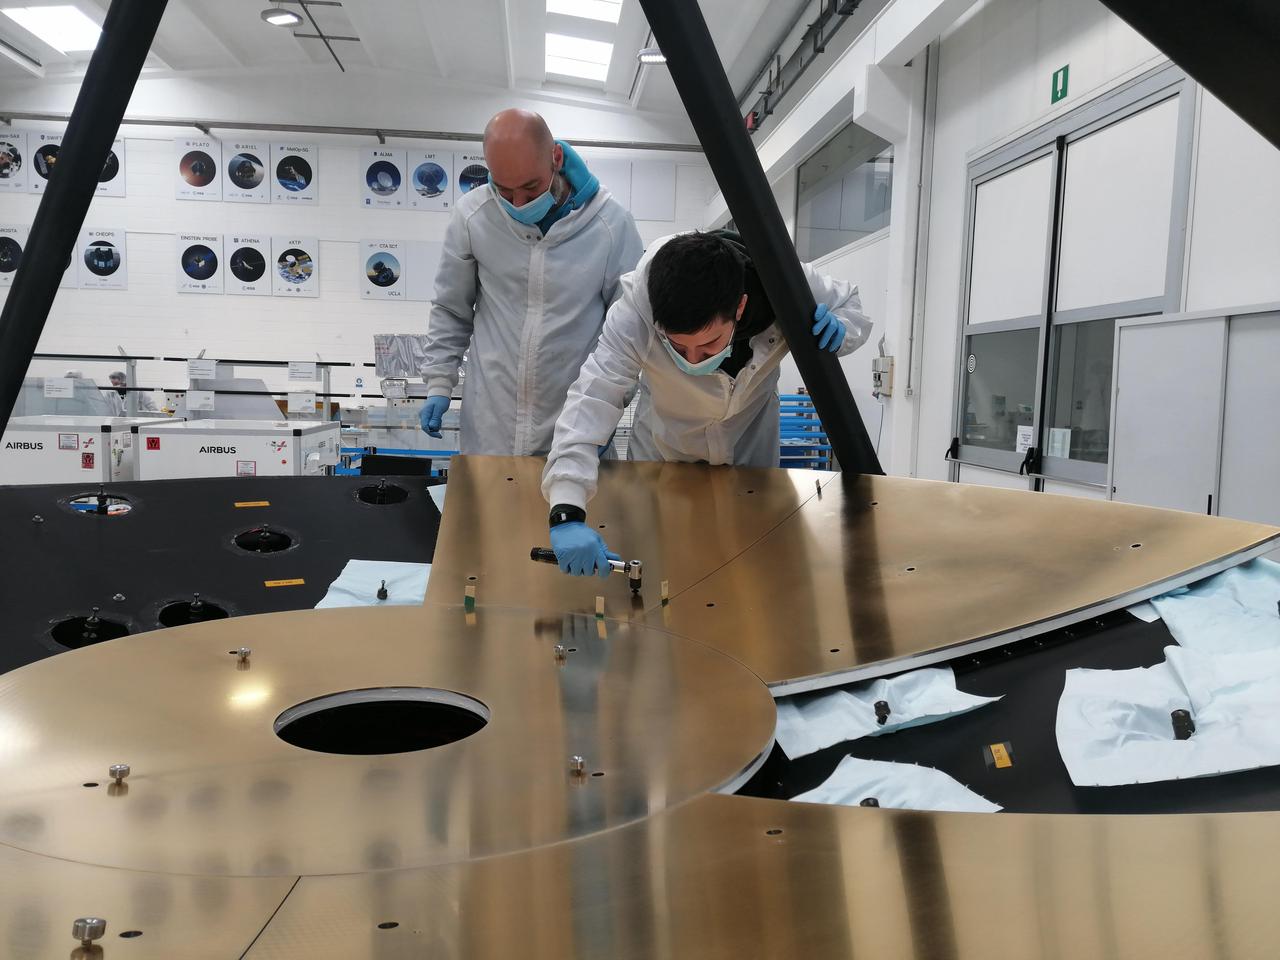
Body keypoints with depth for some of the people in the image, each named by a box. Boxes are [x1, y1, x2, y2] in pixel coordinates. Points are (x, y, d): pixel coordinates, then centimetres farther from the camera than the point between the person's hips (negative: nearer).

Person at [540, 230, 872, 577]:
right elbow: (591, 398, -45)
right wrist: (567, 512, -58)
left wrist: (839, 330, -37)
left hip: (750, 458, 2)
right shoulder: (634, 313, -39)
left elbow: (850, 304, -12)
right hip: (661, 457, -1)